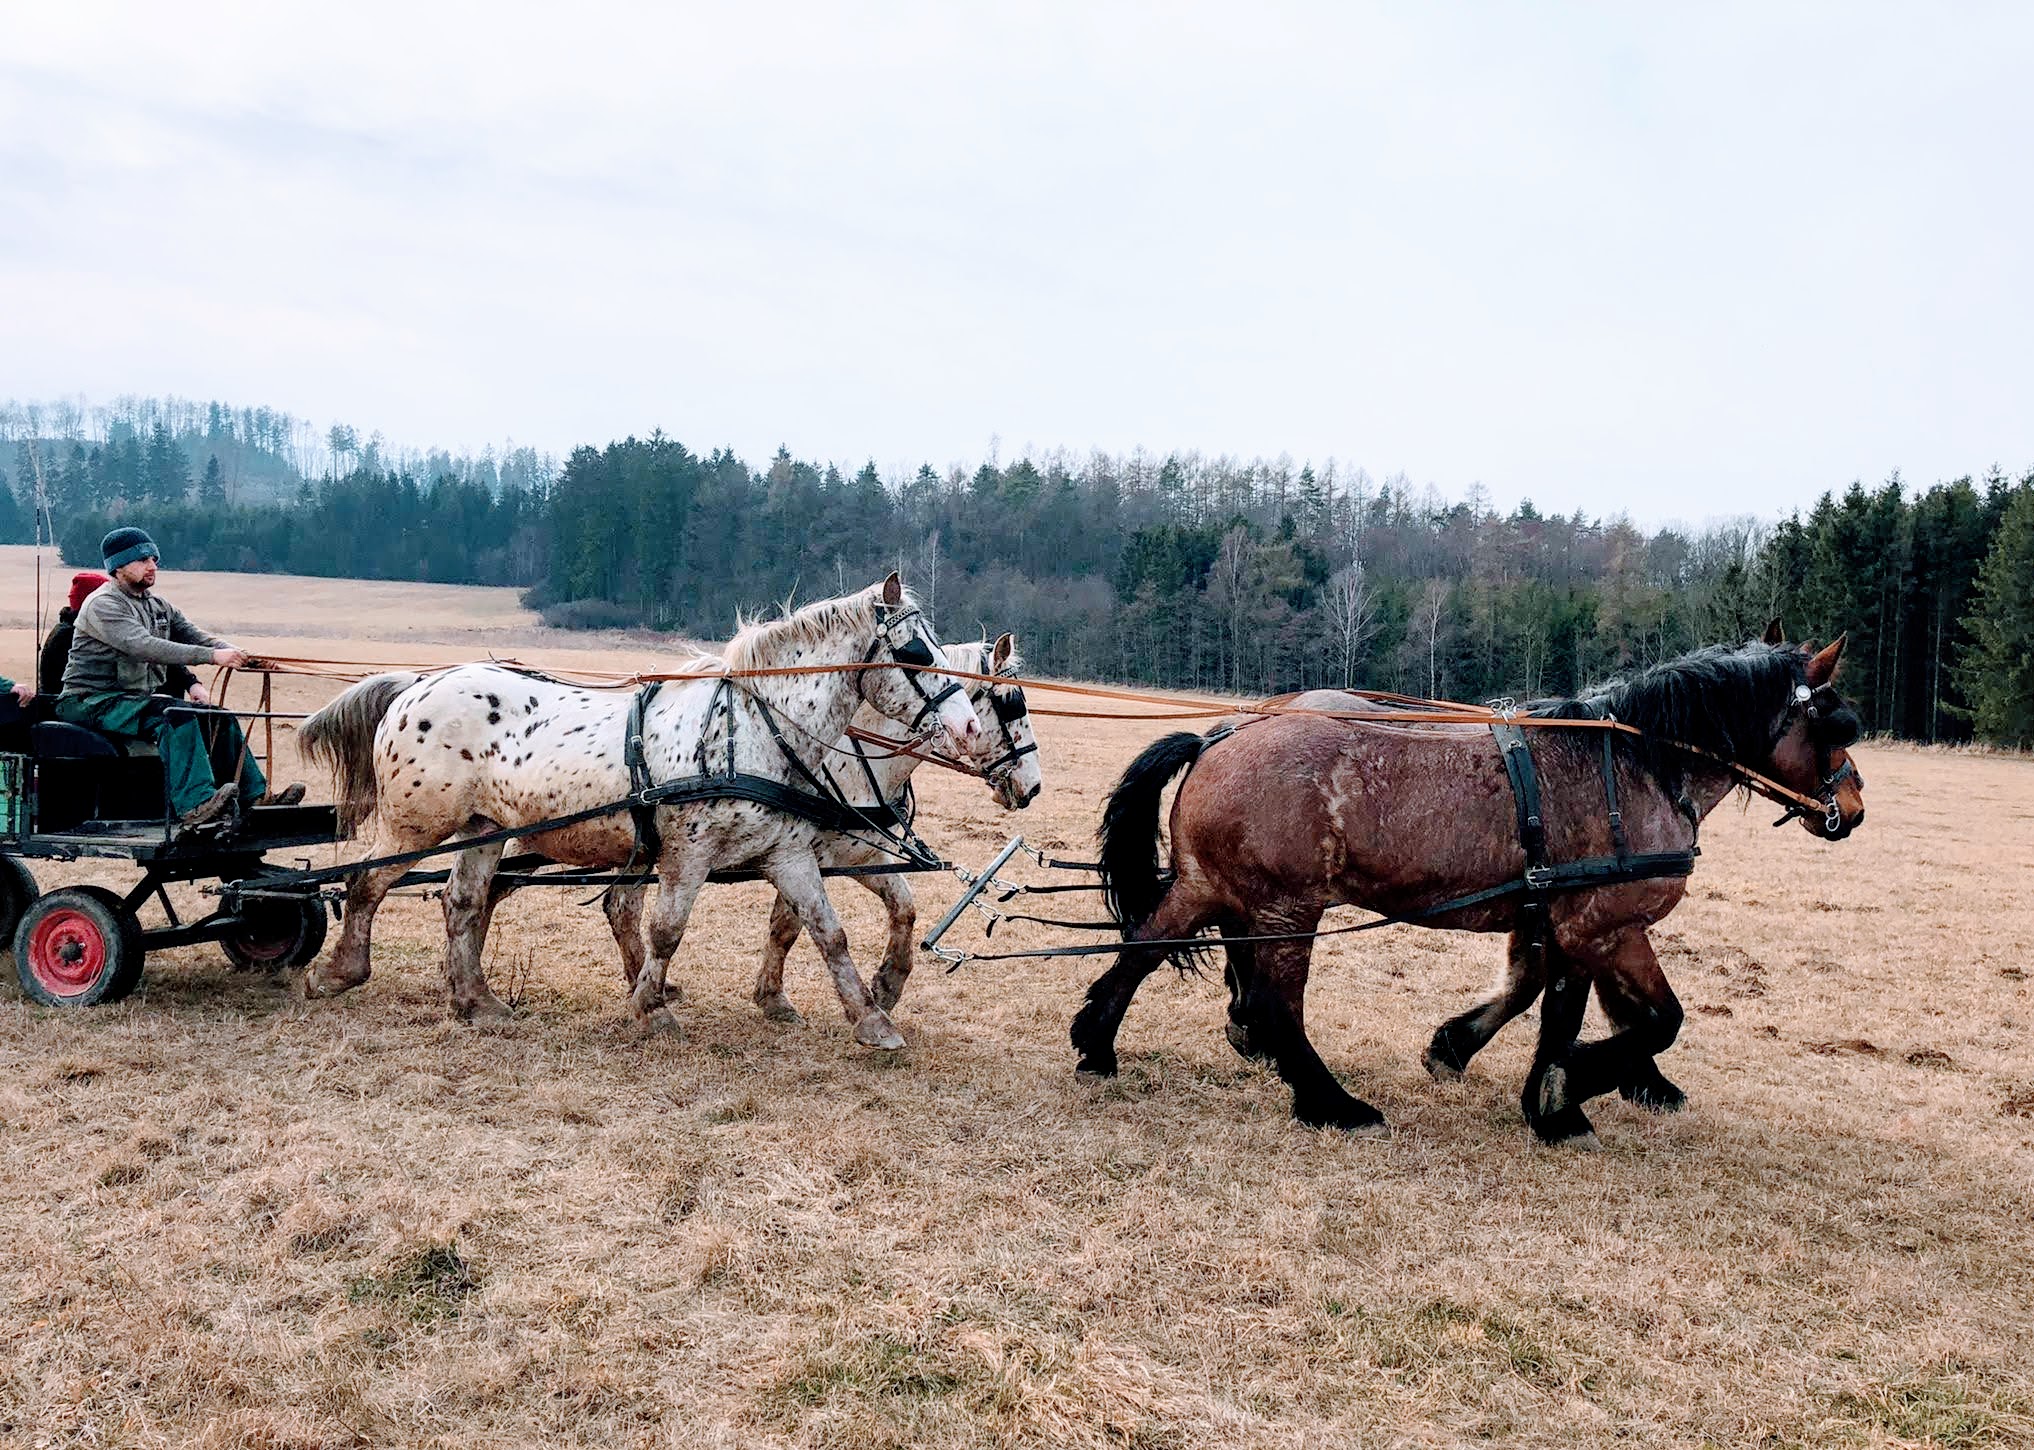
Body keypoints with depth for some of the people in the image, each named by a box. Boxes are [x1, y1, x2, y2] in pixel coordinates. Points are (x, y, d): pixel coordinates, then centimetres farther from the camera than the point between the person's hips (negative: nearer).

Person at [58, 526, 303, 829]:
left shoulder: (158, 605, 15)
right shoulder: (102, 604, -13)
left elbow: (194, 636, 6)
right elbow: (145, 647, -28)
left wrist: (239, 654, -15)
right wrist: (211, 656, -35)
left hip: (139, 698, 9)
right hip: (94, 702, -9)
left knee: (218, 716, -2)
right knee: (176, 716, -32)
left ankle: (255, 795, -4)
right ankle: (196, 804, -44)